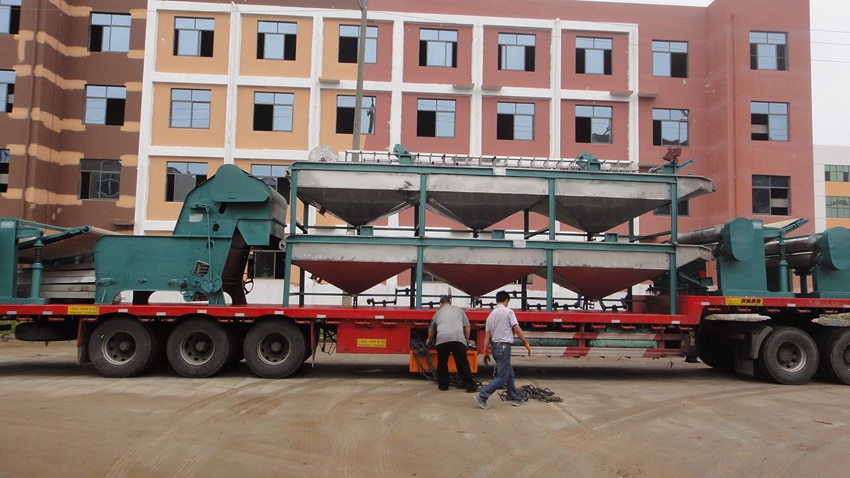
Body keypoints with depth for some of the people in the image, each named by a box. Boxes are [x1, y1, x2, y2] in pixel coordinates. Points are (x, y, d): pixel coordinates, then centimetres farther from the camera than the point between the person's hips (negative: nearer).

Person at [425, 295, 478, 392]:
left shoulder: (438, 312, 27)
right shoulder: (458, 309, 24)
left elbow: (431, 330, 41)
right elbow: (467, 326, 18)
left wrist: (429, 340, 59)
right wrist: (467, 339, 30)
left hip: (442, 339, 1)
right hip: (458, 338, -1)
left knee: (442, 363, 18)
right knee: (463, 364, 5)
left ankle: (443, 385, 24)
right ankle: (470, 386, 7)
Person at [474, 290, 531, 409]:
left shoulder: (491, 315, 11)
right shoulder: (508, 312, -8)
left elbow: (487, 336, 9)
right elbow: (517, 330, -11)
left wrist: (485, 352, 11)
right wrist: (526, 343, -3)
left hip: (495, 347, 8)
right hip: (504, 347, -8)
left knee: (509, 374, 19)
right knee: (502, 377, -5)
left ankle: (516, 398, 27)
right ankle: (482, 397, -11)